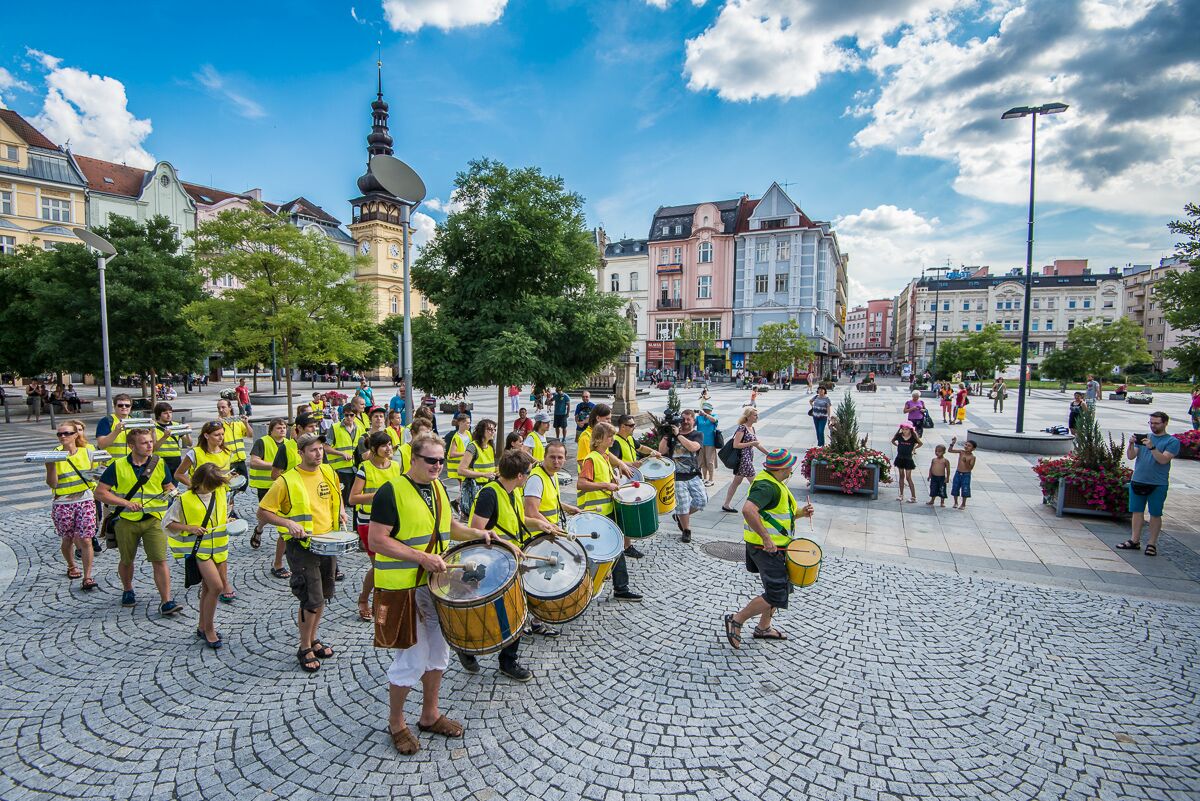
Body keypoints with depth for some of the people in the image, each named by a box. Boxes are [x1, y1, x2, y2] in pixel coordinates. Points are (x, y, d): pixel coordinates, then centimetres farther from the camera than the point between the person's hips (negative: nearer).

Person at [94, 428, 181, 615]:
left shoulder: (159, 463, 1)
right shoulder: (118, 466, -3)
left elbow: (169, 487, 12)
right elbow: (100, 492, -4)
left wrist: (171, 493, -12)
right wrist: (126, 503, -16)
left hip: (154, 520, 0)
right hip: (127, 521, 0)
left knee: (160, 560, -8)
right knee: (126, 561, 18)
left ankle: (166, 602, -7)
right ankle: (128, 591, 44)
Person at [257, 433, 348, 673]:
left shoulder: (329, 473, 3)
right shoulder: (286, 481, -14)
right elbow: (263, 512, -8)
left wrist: (341, 512, 3)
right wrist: (288, 523, -22)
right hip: (302, 546, -5)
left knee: (322, 597, 16)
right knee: (312, 601, -4)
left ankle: (313, 639, 36)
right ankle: (304, 649, 16)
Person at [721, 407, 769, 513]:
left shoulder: (752, 428, 12)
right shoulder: (742, 428, -16)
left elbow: (757, 444, 20)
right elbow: (735, 445, -21)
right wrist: (751, 443, -19)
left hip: (749, 458, 9)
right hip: (743, 458, -9)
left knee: (736, 482, 13)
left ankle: (726, 505, 21)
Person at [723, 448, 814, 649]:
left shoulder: (774, 483, 11)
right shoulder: (766, 486, -24)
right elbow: (748, 510, -39)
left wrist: (800, 512, 3)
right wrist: (766, 537, -34)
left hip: (775, 547, 11)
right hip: (766, 548, -11)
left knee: (782, 587, 21)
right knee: (776, 596, -7)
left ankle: (763, 628, 35)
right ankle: (736, 620, 6)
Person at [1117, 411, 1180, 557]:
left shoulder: (1172, 441, -2)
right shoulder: (1143, 437, 10)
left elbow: (1163, 459, -16)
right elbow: (1130, 456, 4)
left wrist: (1151, 447, -27)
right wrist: (1131, 444, -13)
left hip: (1158, 484, -4)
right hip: (1137, 481, 4)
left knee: (1155, 514, 5)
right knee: (1137, 512, 8)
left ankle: (1152, 544, 14)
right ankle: (1135, 541, 16)